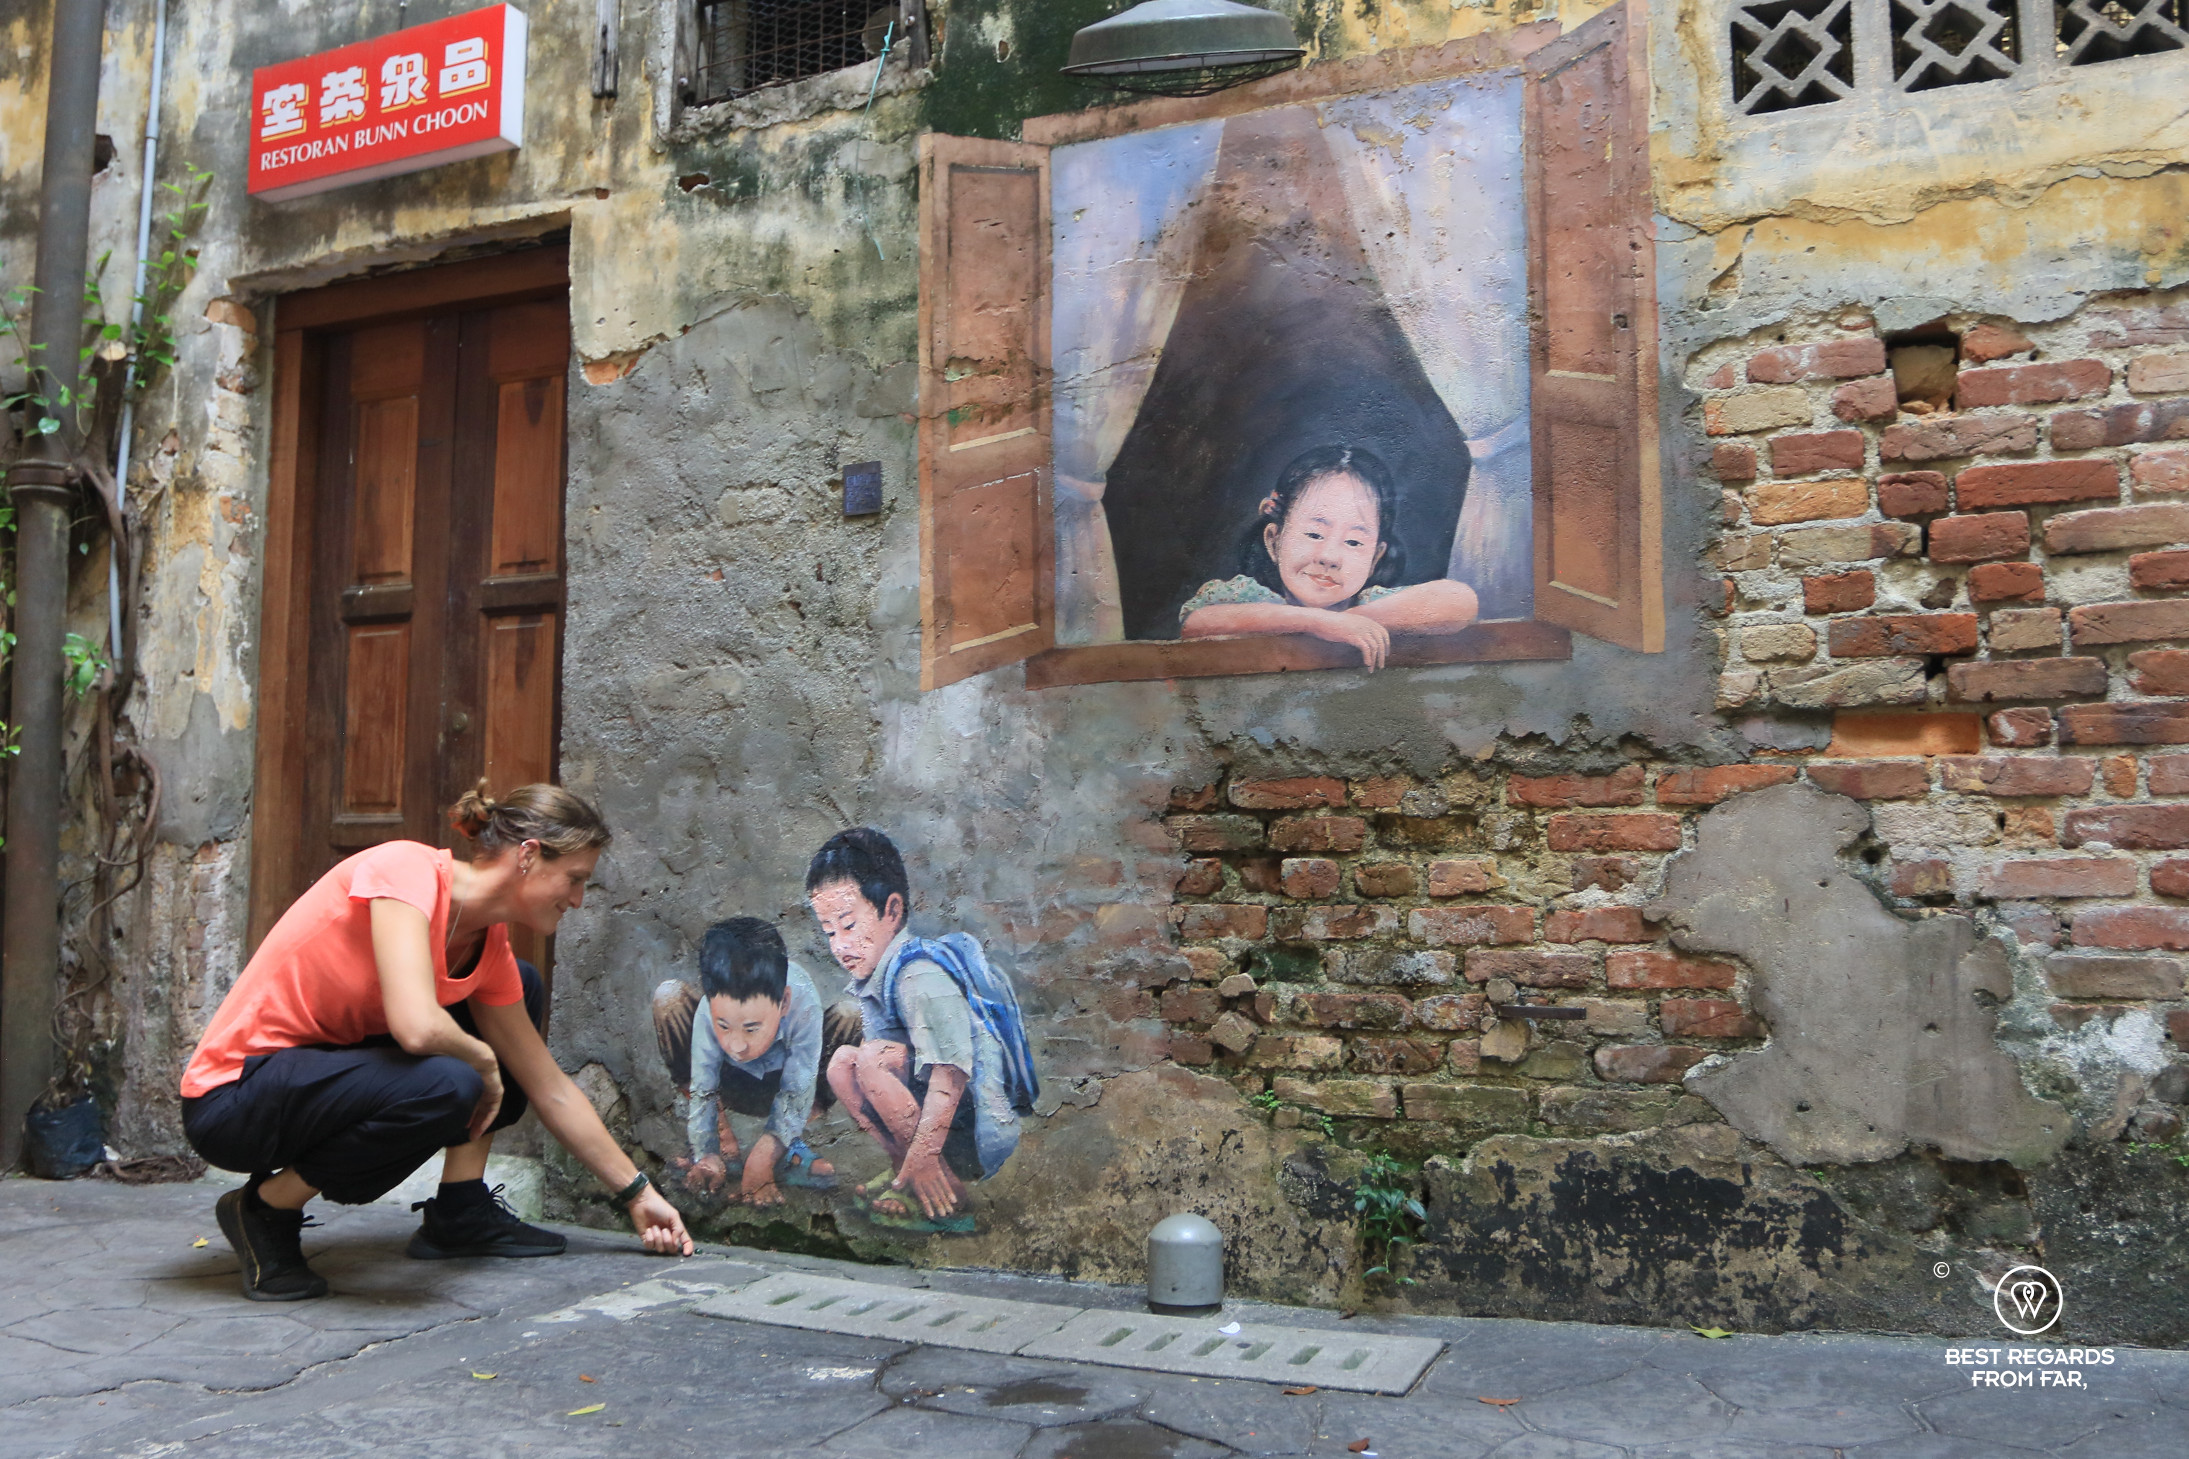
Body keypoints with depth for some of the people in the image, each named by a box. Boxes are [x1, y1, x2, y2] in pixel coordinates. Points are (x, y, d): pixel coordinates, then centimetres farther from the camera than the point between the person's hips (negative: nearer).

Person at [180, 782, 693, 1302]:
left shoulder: (489, 948, 2)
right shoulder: (405, 868, -22)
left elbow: (550, 1088, 9)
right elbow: (418, 1028, -37)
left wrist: (639, 1194, 11)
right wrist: (482, 1060, -14)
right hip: (231, 1094, -9)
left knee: (524, 988, 5)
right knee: (445, 1087, -33)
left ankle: (460, 1213, 5)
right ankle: (265, 1206, -7)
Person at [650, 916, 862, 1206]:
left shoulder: (803, 1003, -39)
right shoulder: (709, 1013, -35)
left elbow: (796, 1091, -38)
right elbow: (702, 1091, -30)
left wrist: (764, 1156, -48)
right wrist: (706, 1156, -42)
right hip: (731, 1087, 1)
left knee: (850, 1018, -31)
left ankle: (791, 1142, -15)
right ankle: (722, 1134, -12)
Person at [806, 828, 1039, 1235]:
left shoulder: (920, 976, -20)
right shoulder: (874, 977, 8)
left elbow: (952, 1068, -32)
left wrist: (924, 1151, -37)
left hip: (978, 1138, -9)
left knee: (875, 1059, -24)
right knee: (842, 1063, 7)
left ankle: (948, 1204, -17)